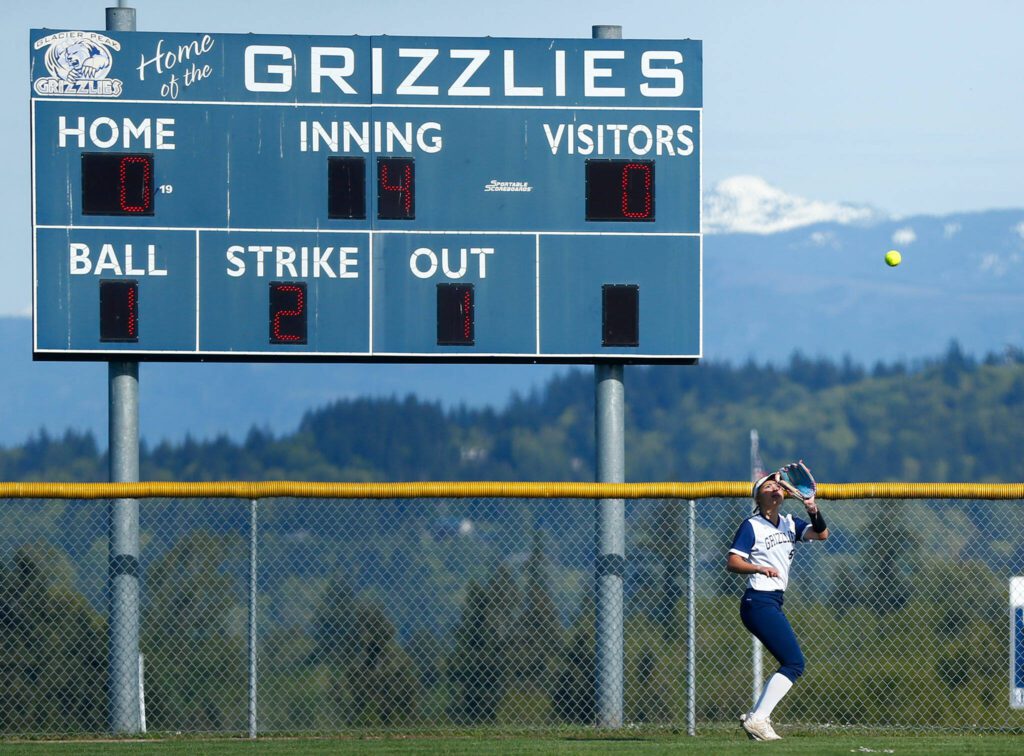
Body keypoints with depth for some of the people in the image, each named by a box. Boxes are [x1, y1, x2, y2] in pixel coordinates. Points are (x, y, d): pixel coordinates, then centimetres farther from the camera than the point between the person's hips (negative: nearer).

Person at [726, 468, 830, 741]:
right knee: (794, 662, -14)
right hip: (758, 602, -9)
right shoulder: (752, 526, -6)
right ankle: (757, 719, -15)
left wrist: (813, 509, -16)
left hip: (774, 604, 9)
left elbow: (821, 534, 1)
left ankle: (755, 717, 13)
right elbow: (732, 562, -14)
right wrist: (760, 568, -31)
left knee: (791, 663, 12)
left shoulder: (789, 524, 14)